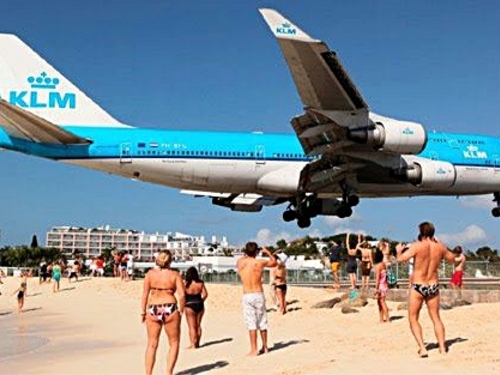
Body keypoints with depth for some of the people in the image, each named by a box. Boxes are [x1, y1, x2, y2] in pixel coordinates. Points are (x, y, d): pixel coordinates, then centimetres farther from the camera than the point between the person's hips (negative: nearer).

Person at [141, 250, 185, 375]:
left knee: (152, 345, 11)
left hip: (153, 310, 2)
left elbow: (145, 294, 0)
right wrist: (181, 311, 3)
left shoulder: (150, 273, 2)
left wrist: (143, 312, 8)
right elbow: (182, 295, -9)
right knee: (174, 343, 13)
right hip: (170, 309, -2)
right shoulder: (175, 274, -2)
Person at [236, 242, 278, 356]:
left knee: (251, 324, 1)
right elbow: (274, 262, 15)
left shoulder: (240, 262, -2)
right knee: (262, 322, 13)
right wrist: (267, 252, 25)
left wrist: (246, 254, 30)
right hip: (259, 295, 0)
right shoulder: (260, 262, -4)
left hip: (247, 296, 0)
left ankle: (253, 350, 0)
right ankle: (265, 347, 24)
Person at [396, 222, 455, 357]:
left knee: (413, 319, 8)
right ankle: (442, 348, 17)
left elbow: (401, 259, -23)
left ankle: (422, 348, -2)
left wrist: (399, 250, -1)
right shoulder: (439, 247, -1)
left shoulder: (417, 246, -14)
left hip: (418, 287, -4)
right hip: (433, 286, 4)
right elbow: (451, 259, 17)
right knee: (436, 318, 18)